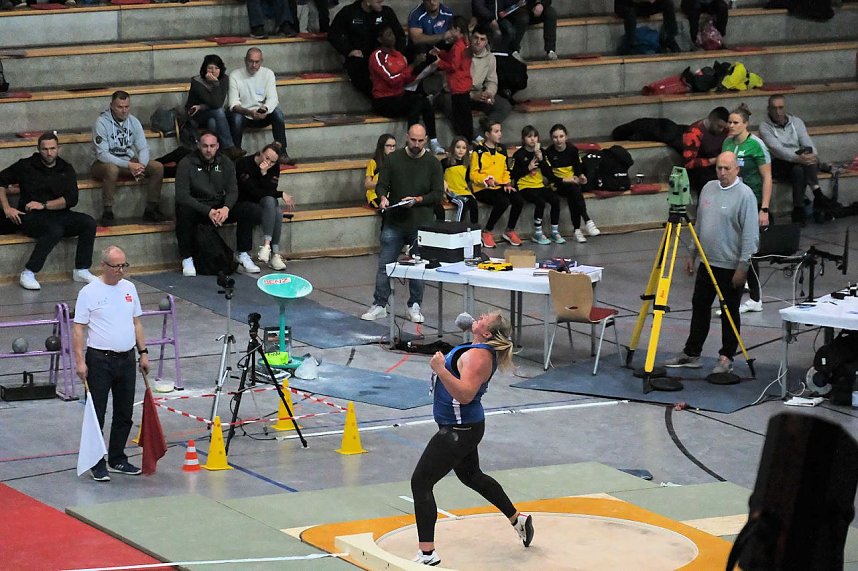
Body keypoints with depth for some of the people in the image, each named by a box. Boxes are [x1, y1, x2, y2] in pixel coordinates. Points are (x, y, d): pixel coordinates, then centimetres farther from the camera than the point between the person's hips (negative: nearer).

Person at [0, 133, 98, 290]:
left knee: (89, 223, -19)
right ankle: (28, 274, -30)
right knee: (55, 230, -36)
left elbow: (72, 199, 0)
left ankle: (81, 271, -12)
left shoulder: (66, 169, 10)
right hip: (31, 217, -4)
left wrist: (44, 205, -11)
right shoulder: (26, 166, 3)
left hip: (59, 215, 4)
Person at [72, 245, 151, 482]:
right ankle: (96, 464, 4)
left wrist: (143, 352, 11)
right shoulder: (89, 292, -9)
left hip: (126, 359, 6)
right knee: (97, 415, -2)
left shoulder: (129, 288, 8)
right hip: (99, 360, -6)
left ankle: (117, 460, 23)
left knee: (124, 415, 11)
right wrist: (79, 361, -16)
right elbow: (78, 328, -10)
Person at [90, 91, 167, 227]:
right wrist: (129, 165, -31)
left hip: (129, 162, 6)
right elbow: (102, 154, -24)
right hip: (103, 163, -5)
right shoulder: (102, 123, -17)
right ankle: (107, 213, -29)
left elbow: (143, 148, -1)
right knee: (112, 169, -40)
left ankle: (151, 209, -3)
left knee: (158, 167, -13)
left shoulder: (133, 121, 0)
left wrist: (141, 166, -25)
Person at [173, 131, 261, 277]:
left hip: (219, 208, 4)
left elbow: (232, 191, 1)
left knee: (246, 209, -18)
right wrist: (208, 211, -28)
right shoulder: (186, 164, -10)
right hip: (196, 209, -4)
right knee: (184, 212, -38)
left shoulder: (226, 163, 5)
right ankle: (187, 259, -22)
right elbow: (182, 195, -18)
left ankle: (243, 255, -6)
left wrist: (226, 208, -23)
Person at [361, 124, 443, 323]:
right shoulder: (393, 159, 2)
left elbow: (437, 194, -1)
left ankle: (414, 307, 18)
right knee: (384, 266, 2)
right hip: (394, 223, 0)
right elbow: (382, 185, 4)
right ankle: (379, 306, 11)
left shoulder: (432, 163, 1)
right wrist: (383, 197, -18)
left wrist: (417, 200, -17)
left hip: (421, 224, 0)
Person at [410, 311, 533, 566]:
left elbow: (465, 394, -34)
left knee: (420, 482, -11)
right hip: (463, 427, 11)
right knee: (472, 476, 30)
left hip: (459, 430, -11)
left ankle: (427, 553, -12)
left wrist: (441, 370, -37)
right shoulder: (482, 351, 8)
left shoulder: (477, 356, -24)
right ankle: (518, 519, 45)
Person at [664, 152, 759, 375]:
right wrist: (692, 254, 17)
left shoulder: (744, 195, -14)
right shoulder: (708, 188, 8)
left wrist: (743, 265, -18)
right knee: (699, 307, 12)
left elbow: (750, 234, -16)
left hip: (731, 266, -7)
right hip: (707, 262, 7)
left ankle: (727, 358, 11)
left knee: (730, 313, 3)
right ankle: (691, 354, 21)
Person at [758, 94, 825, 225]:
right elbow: (777, 150, -19)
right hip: (778, 164, -3)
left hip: (799, 161, 3)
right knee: (799, 170, -35)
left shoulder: (796, 122, 10)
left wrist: (811, 155, -24)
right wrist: (798, 158, -35)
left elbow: (808, 144, 1)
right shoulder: (765, 127, -5)